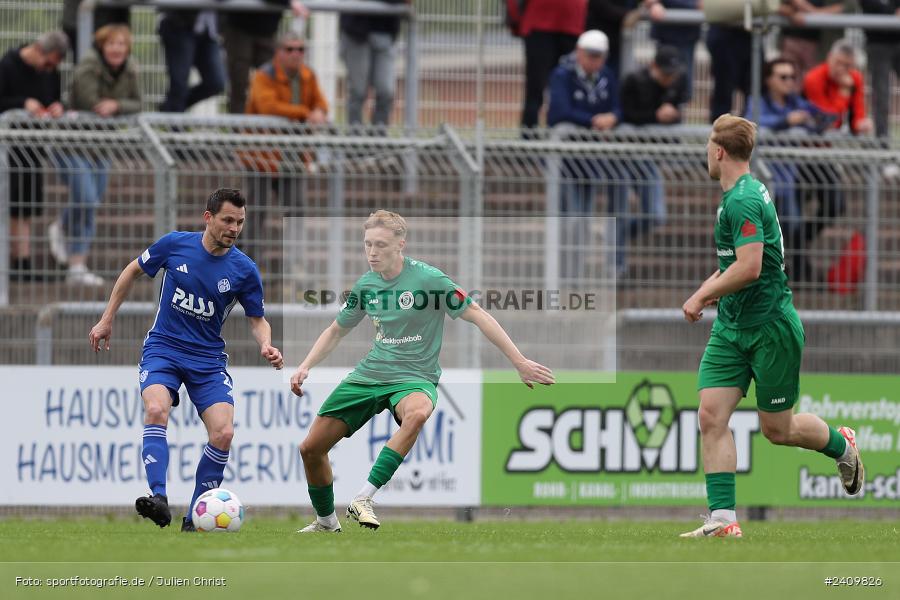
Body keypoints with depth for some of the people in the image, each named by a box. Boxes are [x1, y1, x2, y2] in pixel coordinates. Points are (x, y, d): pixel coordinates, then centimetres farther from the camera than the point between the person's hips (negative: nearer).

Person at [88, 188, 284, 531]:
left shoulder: (245, 270, -6)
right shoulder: (175, 245, -7)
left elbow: (257, 320, 6)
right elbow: (133, 271, 10)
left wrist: (265, 345, -17)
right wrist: (107, 320, 11)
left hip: (208, 359, 1)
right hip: (163, 348, -1)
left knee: (223, 433, -16)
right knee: (156, 410, -30)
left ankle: (194, 520, -4)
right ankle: (159, 500, -40)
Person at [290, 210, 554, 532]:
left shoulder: (428, 279, -14)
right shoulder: (366, 285, 3)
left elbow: (478, 316, -10)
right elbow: (336, 331, 20)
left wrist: (520, 362, -13)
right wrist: (304, 367, 6)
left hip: (414, 377, -5)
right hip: (370, 373, 5)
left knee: (417, 413, -42)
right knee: (311, 448, 0)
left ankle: (363, 499, -41)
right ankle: (326, 520, 27)